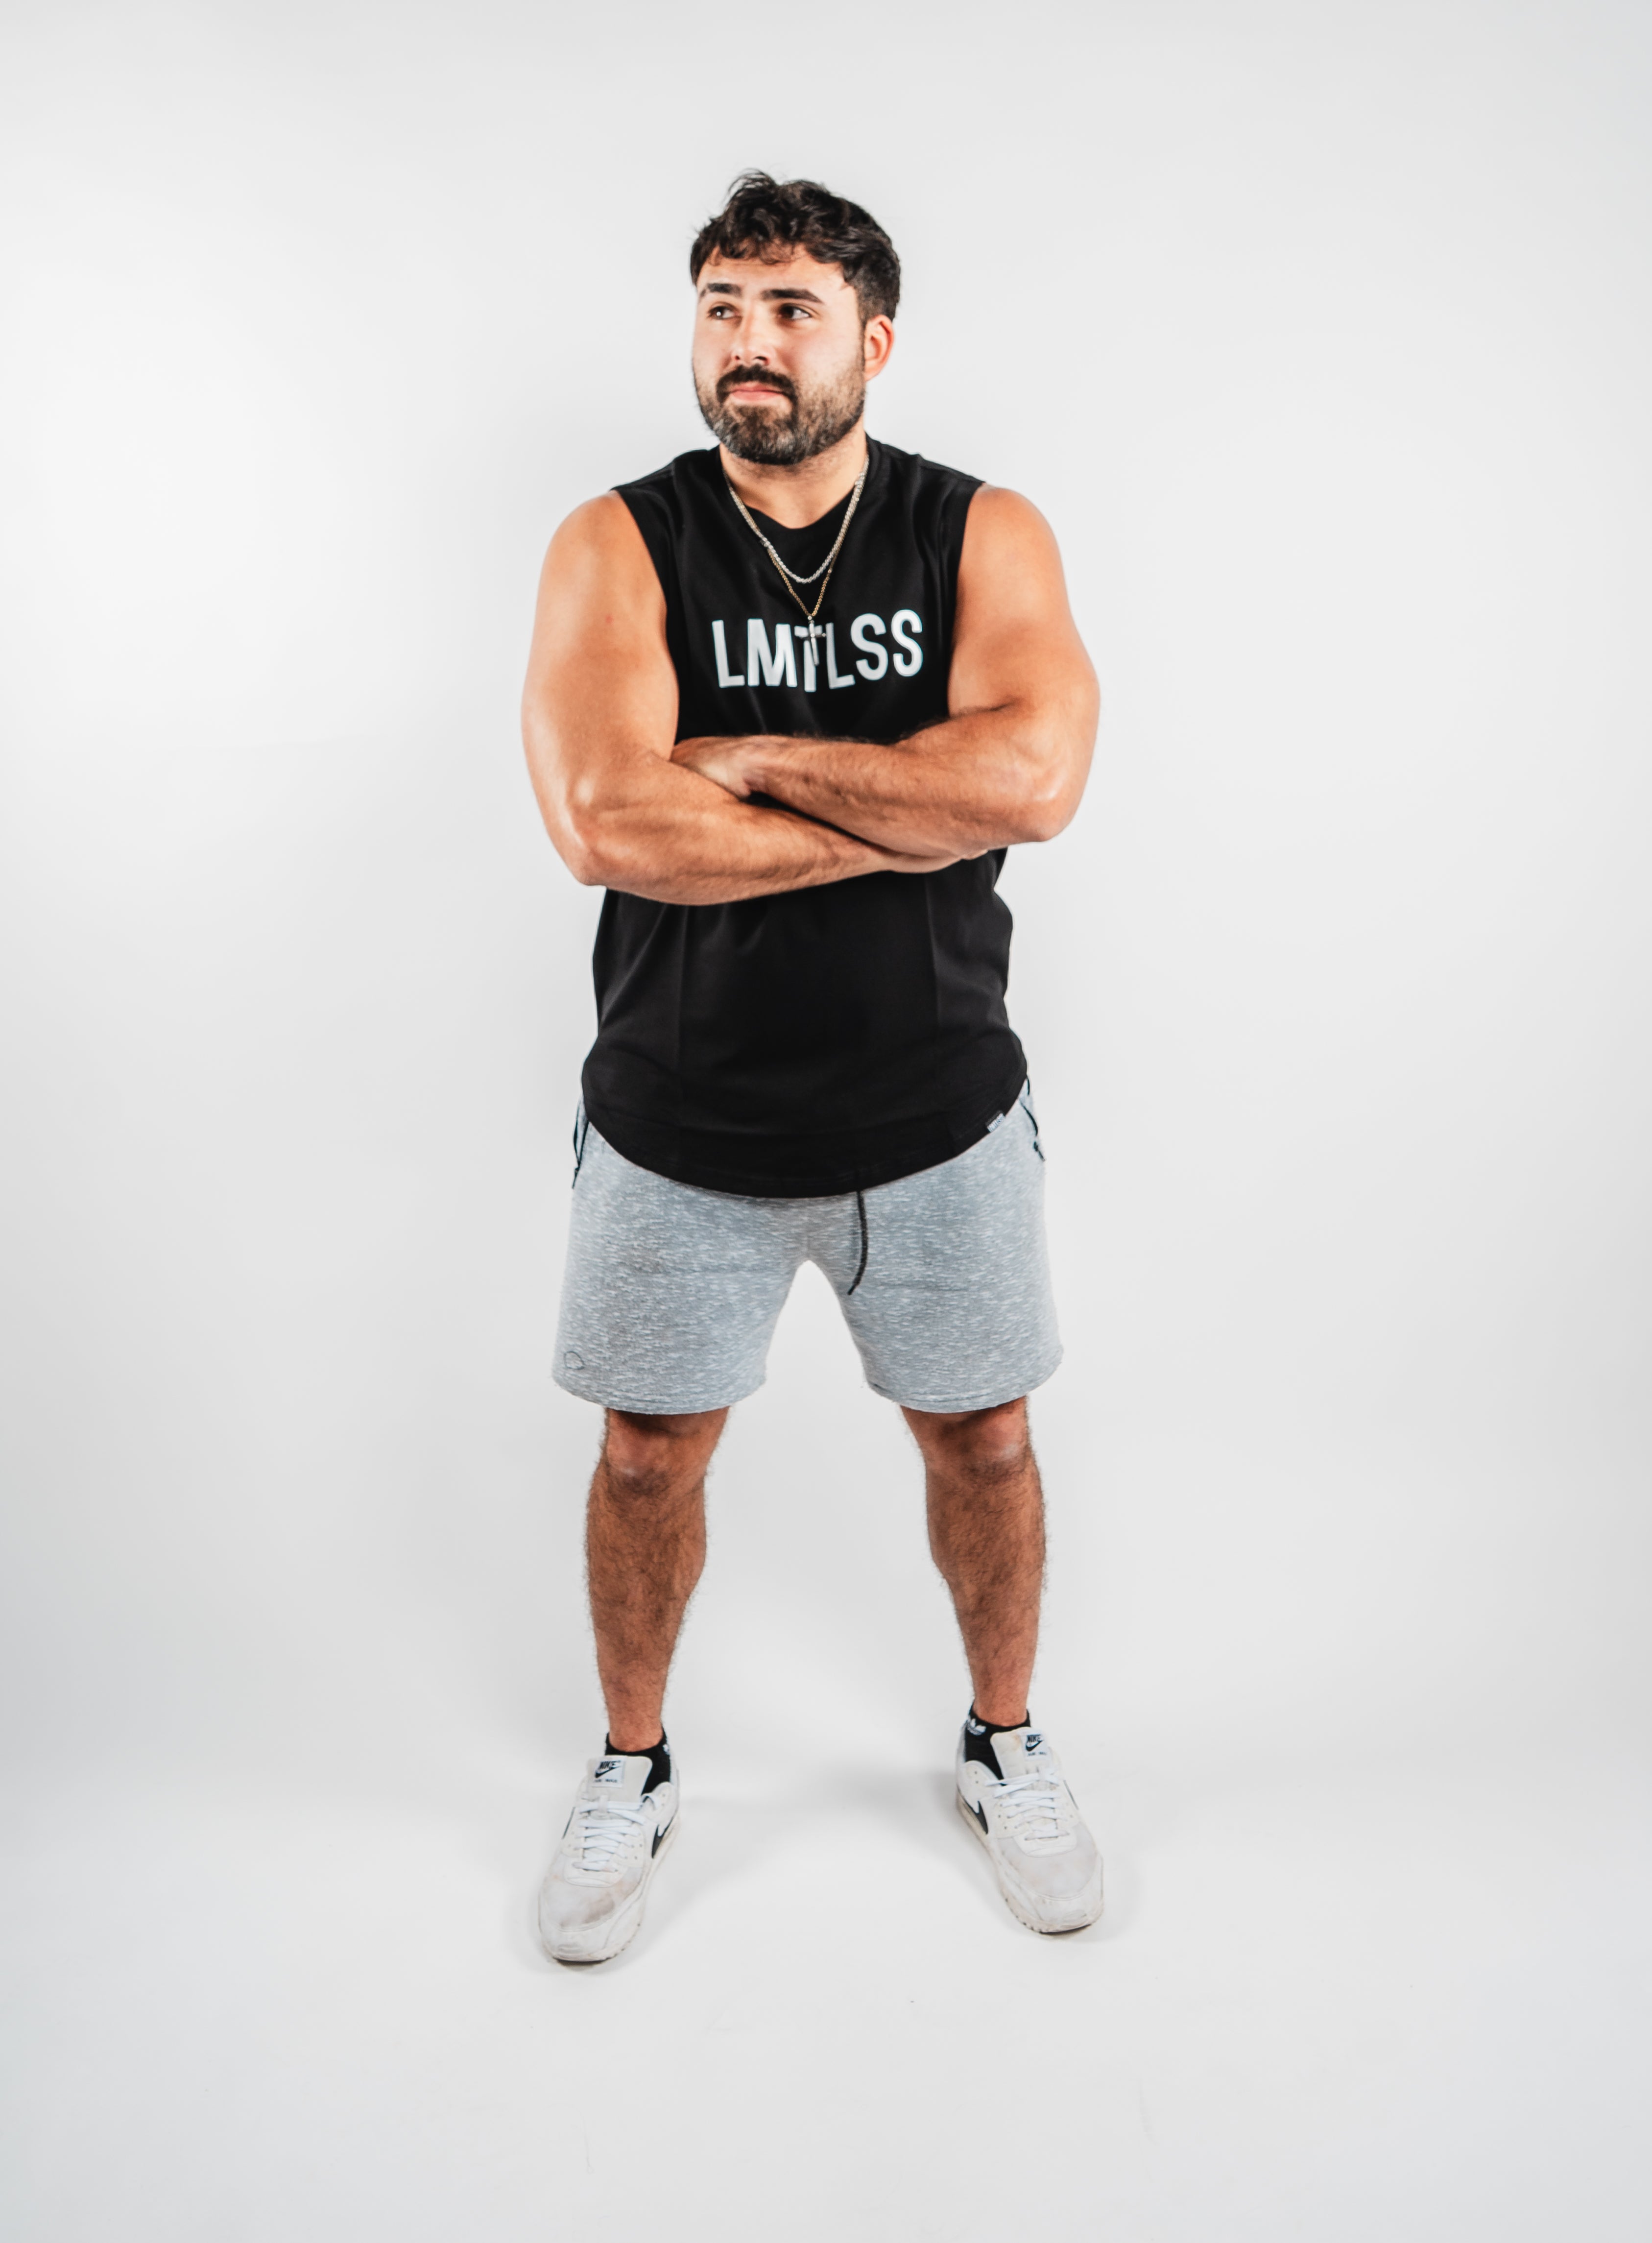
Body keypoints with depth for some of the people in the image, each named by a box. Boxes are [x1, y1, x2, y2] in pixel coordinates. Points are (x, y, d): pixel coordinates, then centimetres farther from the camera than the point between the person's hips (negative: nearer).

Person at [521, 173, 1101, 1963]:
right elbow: (601, 822, -23)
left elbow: (1036, 774, -22)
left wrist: (749, 758, -18)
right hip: (680, 1120, 0)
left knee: (982, 1440, 14)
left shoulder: (986, 535, -3)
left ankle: (1005, 1750, 42)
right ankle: (631, 1774, 39)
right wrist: (916, 820, -19)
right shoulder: (616, 545, -6)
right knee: (649, 1455, 13)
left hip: (935, 1109, 1)